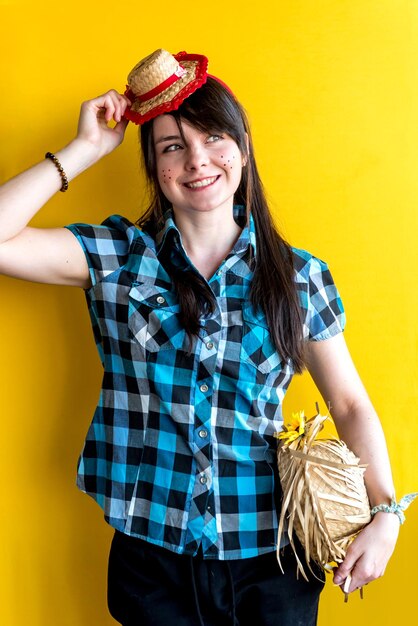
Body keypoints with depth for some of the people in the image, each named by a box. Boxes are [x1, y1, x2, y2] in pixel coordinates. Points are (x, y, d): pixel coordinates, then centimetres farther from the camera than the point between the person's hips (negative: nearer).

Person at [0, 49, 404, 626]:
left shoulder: (300, 277, -1)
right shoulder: (116, 257, -3)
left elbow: (351, 405, 4)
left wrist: (385, 513, -8)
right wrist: (86, 148, -10)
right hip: (151, 556, 0)